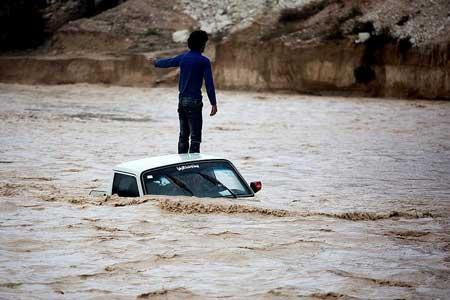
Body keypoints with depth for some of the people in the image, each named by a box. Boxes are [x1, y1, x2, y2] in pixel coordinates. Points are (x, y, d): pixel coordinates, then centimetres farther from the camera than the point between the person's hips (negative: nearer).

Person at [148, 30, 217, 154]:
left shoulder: (183, 57, 8)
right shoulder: (204, 61, -10)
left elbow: (168, 62, 26)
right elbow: (209, 83, -13)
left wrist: (156, 62, 47)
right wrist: (213, 103, -12)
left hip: (182, 100, 7)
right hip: (194, 101, -7)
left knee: (183, 135, 14)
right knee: (195, 136, -7)